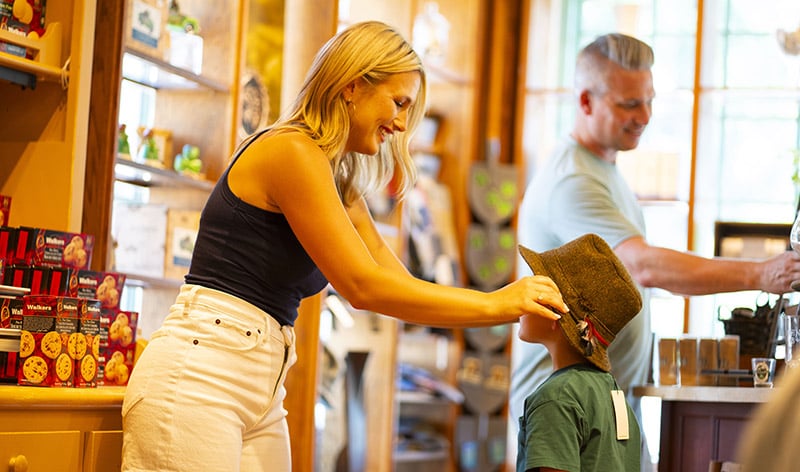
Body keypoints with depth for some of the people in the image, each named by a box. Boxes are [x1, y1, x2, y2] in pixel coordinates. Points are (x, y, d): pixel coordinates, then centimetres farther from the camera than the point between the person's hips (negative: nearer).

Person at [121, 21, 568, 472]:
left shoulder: (342, 187, 18)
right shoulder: (291, 151, -11)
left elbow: (399, 283, 15)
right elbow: (363, 286, -14)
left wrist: (514, 306, 4)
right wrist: (497, 304, -8)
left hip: (261, 397, 9)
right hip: (194, 380, -9)